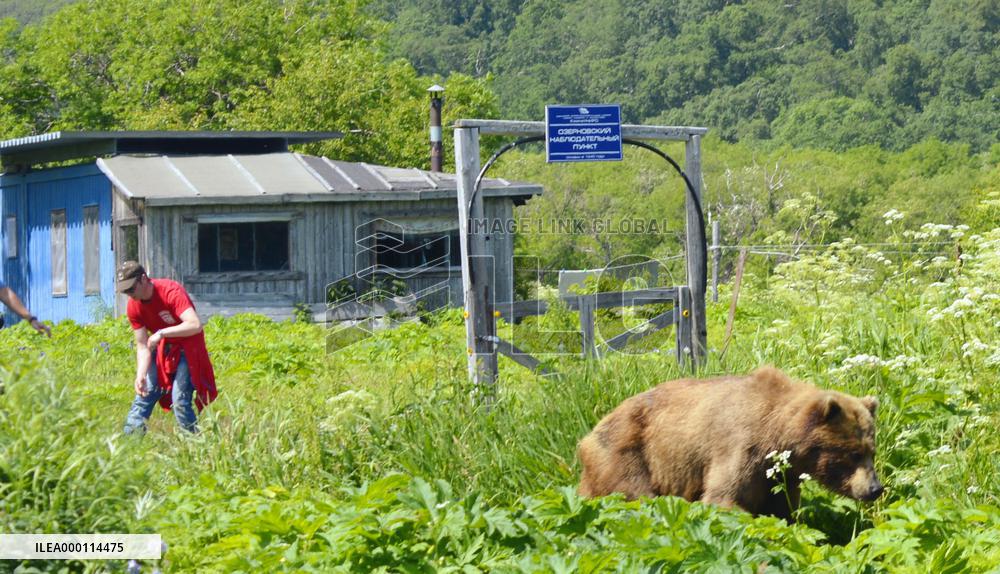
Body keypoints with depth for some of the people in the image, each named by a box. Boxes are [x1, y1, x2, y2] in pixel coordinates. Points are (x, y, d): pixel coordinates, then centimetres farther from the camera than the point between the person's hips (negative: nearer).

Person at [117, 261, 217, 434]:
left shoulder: (171, 292, -28)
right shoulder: (134, 306, -10)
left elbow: (195, 325, -38)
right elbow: (142, 346, -7)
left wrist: (162, 333, -40)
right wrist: (140, 375, -22)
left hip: (186, 350, -6)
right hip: (162, 350, 6)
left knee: (180, 400, -15)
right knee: (144, 393, 1)